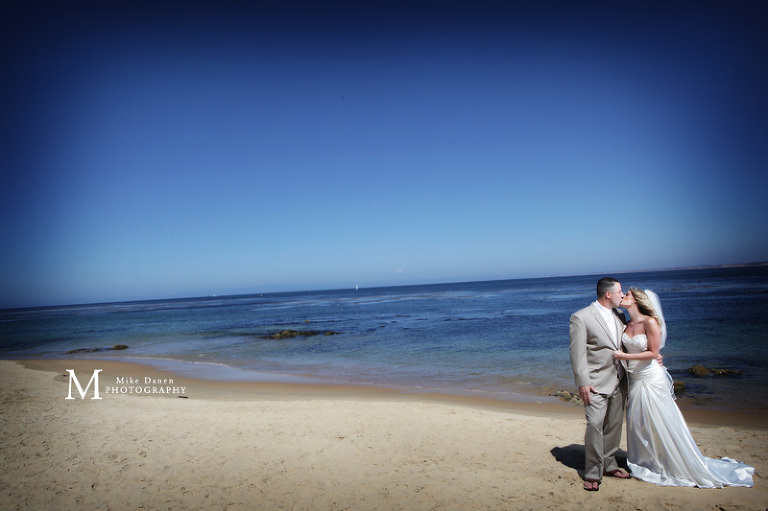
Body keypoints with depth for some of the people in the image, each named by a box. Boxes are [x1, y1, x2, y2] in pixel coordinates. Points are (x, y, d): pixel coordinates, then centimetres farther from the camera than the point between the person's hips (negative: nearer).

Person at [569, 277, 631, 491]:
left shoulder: (618, 315, 10)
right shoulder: (581, 317, -11)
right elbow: (577, 353, -12)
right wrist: (583, 382, -16)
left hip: (618, 381, 7)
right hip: (596, 383, -7)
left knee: (614, 425, 13)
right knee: (595, 425, -10)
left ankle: (609, 465, 29)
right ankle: (592, 473, 0)